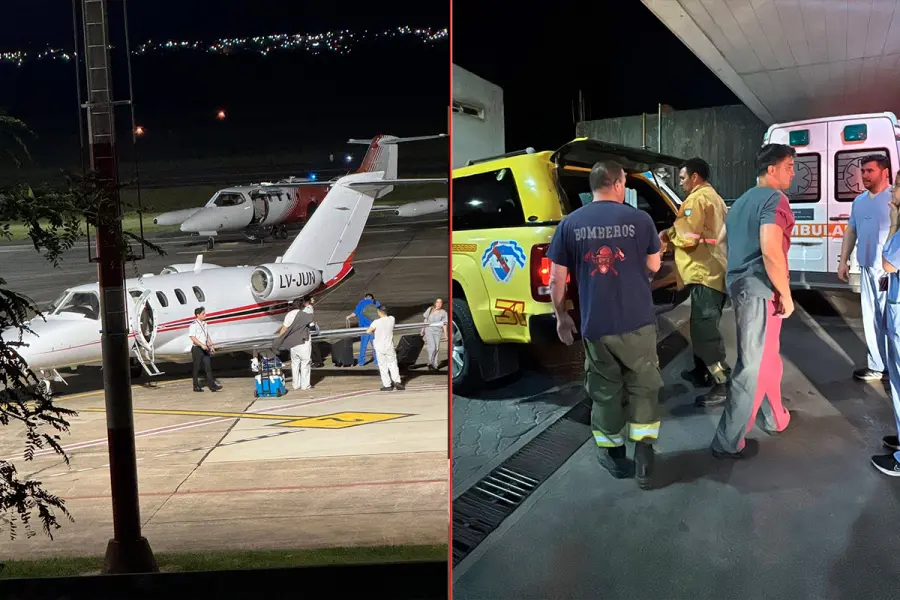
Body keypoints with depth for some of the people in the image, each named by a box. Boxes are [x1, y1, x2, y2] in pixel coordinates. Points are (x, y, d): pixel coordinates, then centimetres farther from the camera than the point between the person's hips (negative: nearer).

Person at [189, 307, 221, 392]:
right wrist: (202, 345, -27)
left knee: (208, 366, 2)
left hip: (205, 348, 7)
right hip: (197, 349, -7)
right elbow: (192, 337, -20)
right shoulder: (194, 325, -12)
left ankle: (212, 385, 1)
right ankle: (196, 386, 13)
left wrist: (211, 345, 14)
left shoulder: (204, 324, 13)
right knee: (197, 368, 3)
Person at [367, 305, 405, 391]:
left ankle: (387, 385, 9)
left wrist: (373, 334, 1)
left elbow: (368, 331, -17)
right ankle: (397, 381, 5)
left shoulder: (376, 322, -16)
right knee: (393, 364, 15)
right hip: (389, 347, 3)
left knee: (383, 367, 6)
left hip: (379, 348, -3)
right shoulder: (391, 319, -4)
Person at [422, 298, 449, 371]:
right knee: (432, 347, -14)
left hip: (438, 332, 0)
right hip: (429, 330, 0)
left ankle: (434, 365, 16)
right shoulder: (430, 309, 8)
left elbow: (444, 324, 1)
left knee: (436, 348, 3)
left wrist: (445, 335, -3)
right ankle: (431, 362, 3)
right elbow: (425, 320, 15)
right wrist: (423, 330, 16)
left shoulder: (443, 313, 1)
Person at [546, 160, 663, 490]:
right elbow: (654, 266, 8)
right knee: (643, 387, 14)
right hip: (638, 322, -1)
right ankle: (644, 459, 13)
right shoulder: (640, 219, -5)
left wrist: (561, 316, 13)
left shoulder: (569, 224, -2)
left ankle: (613, 455, 29)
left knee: (605, 391, 15)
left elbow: (556, 280, 0)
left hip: (595, 325, 1)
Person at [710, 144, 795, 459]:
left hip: (740, 286, 10)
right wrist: (786, 294, -16)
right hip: (759, 290, -10)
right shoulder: (775, 198, -13)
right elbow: (770, 251, -26)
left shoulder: (742, 201, 17)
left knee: (767, 357, 24)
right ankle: (728, 442, 0)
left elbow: (724, 239, 25)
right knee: (753, 366, -4)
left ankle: (776, 418, 40)